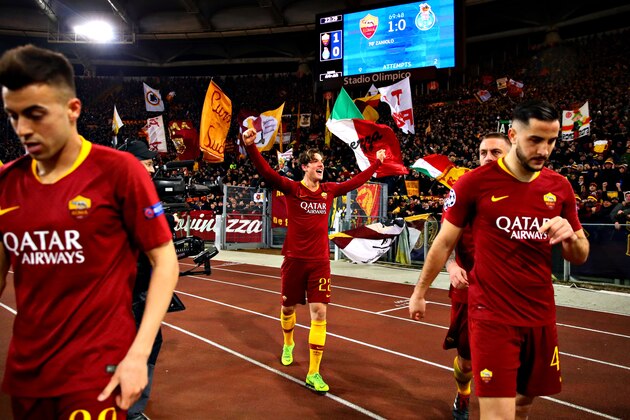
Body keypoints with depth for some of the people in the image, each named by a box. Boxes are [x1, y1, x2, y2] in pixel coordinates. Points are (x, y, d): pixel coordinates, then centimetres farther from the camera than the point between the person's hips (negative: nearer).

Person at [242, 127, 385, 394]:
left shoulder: (329, 190, 6)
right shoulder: (291, 189, -4)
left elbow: (356, 181, 21)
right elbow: (266, 172, -18)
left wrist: (376, 163, 29)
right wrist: (250, 146, -32)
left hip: (320, 262, 2)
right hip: (294, 260, -2)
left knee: (319, 313, -6)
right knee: (288, 307, 15)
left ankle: (313, 374, 2)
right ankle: (288, 344, 48)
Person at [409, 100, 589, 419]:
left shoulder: (560, 187, 3)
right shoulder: (475, 182, -11)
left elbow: (580, 257, 11)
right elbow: (444, 243, -1)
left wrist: (571, 237, -12)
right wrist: (419, 292, 5)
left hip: (542, 317, 5)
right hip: (492, 317, -5)